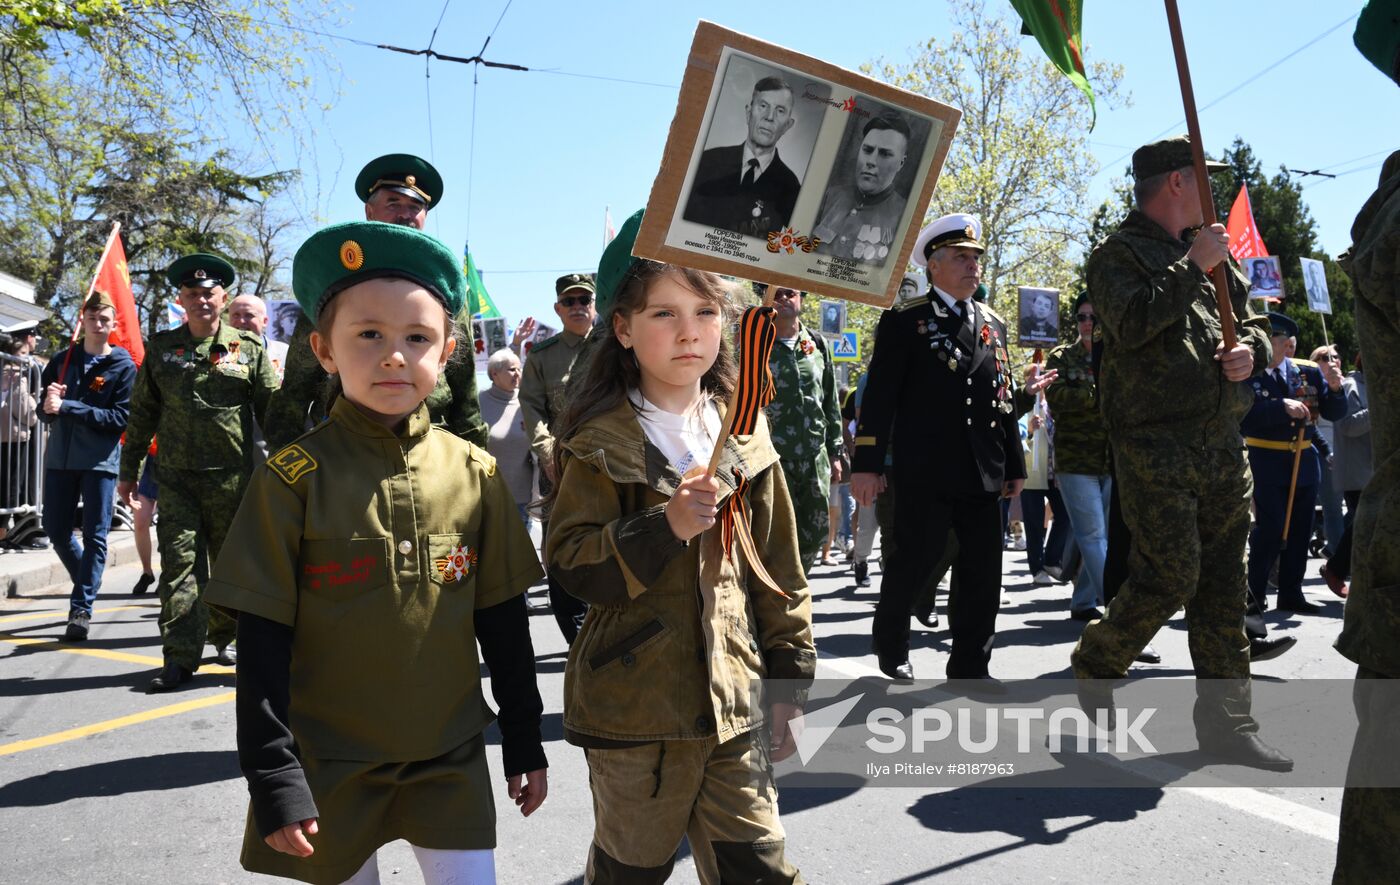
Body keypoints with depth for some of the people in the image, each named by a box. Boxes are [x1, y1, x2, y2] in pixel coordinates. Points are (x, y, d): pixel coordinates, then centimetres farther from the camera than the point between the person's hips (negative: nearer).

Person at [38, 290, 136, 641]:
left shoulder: (123, 366, -3)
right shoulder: (62, 360, 10)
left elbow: (121, 418, -12)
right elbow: (44, 410, 12)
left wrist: (68, 407, -18)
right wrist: (49, 407, -12)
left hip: (100, 460, -4)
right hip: (60, 457, 5)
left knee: (94, 536, -2)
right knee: (56, 531, 11)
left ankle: (81, 608, 2)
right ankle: (87, 582, 33)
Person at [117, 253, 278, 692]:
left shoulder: (249, 349, 3)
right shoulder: (161, 348, 8)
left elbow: (273, 410, 4)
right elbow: (141, 413, 13)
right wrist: (128, 470, 12)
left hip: (232, 475, -1)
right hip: (177, 475, 1)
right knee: (180, 561, -3)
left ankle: (224, 635, 30)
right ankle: (179, 657, 0)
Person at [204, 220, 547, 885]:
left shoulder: (475, 475, -3)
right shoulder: (292, 479, -10)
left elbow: (502, 619, 4)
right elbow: (263, 643, -8)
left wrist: (524, 741, 8)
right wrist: (273, 779, -10)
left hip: (450, 757, 2)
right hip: (328, 765, -1)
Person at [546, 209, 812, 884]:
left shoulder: (745, 435, 5)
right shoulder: (599, 442, -7)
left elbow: (776, 564, 9)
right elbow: (570, 562, -12)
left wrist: (788, 678, 9)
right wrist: (664, 528, -25)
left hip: (733, 699, 3)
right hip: (635, 708, -3)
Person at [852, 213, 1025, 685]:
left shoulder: (994, 325, 16)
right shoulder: (905, 321, -1)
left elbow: (1004, 400, 17)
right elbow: (879, 396, -6)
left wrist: (1014, 464, 14)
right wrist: (867, 464, -12)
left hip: (984, 472, 5)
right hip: (925, 473, -5)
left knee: (983, 572, 5)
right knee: (913, 563, 4)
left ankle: (970, 666, 17)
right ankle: (892, 650, 26)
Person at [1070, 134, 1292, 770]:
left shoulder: (1214, 253, 21)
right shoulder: (1117, 254, -1)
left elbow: (1252, 323, 25)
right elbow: (1132, 323, -19)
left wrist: (1251, 348, 3)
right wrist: (1191, 266, -13)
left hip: (1223, 444, 7)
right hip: (1154, 446, -7)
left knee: (1224, 587, 7)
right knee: (1171, 576, -12)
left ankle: (1226, 722, 15)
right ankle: (1094, 663, 14)